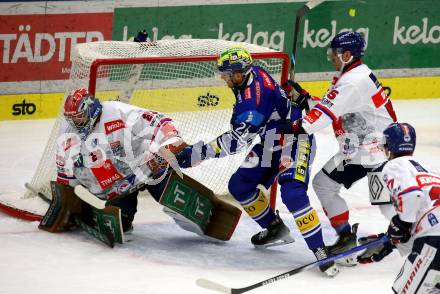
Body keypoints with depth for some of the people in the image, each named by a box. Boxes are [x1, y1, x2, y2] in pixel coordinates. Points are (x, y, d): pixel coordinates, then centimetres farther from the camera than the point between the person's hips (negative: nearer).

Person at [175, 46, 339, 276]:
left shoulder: (255, 94, -32)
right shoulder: (250, 77, -3)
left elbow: (238, 140, -35)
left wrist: (198, 152, -34)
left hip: (295, 141, -10)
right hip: (270, 143, 10)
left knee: (293, 194, -27)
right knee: (240, 186, 7)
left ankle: (320, 251, -23)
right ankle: (275, 229, 24)